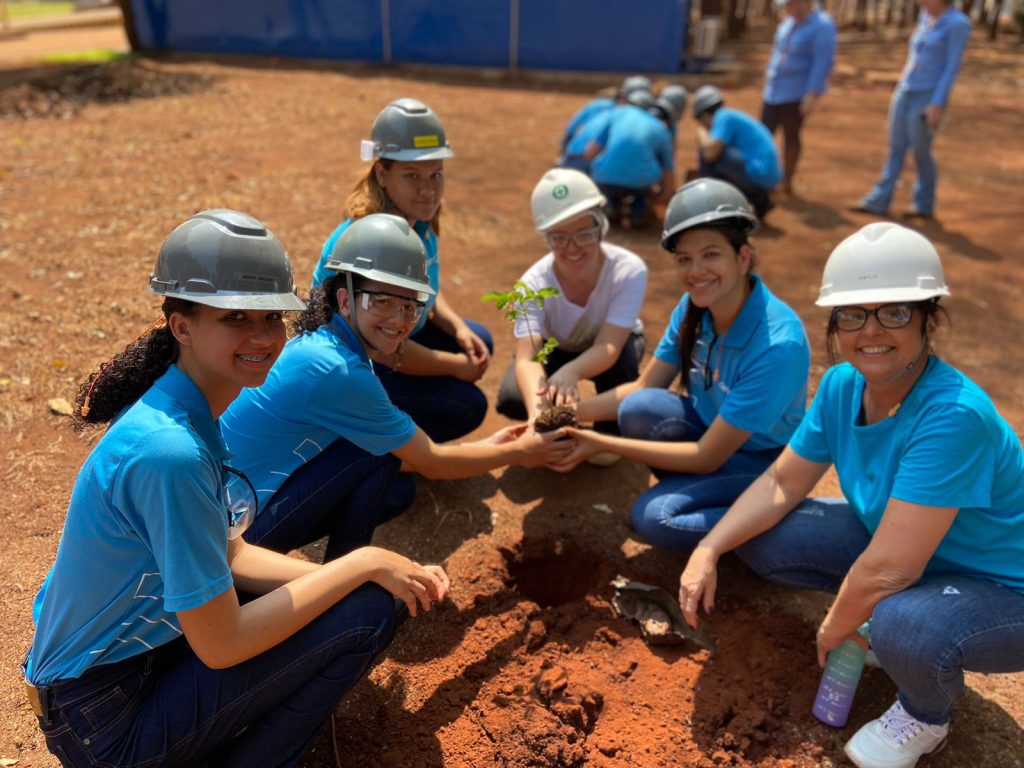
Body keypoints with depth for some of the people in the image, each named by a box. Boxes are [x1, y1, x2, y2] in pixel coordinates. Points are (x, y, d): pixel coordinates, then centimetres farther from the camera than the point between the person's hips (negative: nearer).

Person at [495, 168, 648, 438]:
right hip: (555, 349, 1)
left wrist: (571, 372, -65)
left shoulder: (629, 270, -33)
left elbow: (608, 347, -41)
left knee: (622, 359, -37)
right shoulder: (533, 283, -30)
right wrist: (537, 411, -64)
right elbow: (526, 358, -43)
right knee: (512, 398, -27)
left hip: (606, 350, -1)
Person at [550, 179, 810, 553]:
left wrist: (602, 444, -26)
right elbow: (643, 387, -5)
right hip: (709, 427, 6)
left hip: (762, 463, -6)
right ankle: (689, 489, 2)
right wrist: (569, 413, -21)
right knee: (638, 408, -23)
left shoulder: (778, 344, -31)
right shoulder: (693, 306, -12)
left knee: (655, 517, -25)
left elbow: (706, 457, -27)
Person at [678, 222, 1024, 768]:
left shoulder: (953, 414, -35)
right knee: (760, 539, -3)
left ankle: (927, 717, 0)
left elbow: (888, 569, -34)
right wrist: (708, 551, -16)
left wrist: (834, 630, -16)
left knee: (903, 626, -37)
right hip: (895, 543, 6)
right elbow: (782, 484, -3)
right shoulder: (843, 384, -12)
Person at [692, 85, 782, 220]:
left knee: (706, 153, -8)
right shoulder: (733, 116, 20)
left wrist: (701, 129, -1)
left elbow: (710, 153, -20)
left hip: (757, 175, -9)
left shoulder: (724, 117, -8)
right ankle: (760, 201, 19)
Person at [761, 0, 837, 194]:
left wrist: (812, 96, -23)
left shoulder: (822, 26, -14)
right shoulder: (790, 21, 9)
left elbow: (823, 63, -18)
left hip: (796, 94, -7)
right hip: (773, 91, 7)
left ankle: (786, 182, 12)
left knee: (791, 137, 2)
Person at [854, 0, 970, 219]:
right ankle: (878, 201, 10)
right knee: (895, 149, 7)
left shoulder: (958, 24, -13)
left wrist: (937, 104, -19)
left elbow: (952, 67, -15)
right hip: (905, 92, 7)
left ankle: (924, 205, 18)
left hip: (928, 98, -7)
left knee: (920, 153, 2)